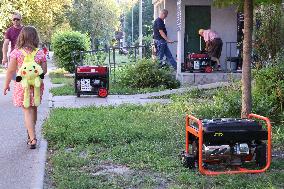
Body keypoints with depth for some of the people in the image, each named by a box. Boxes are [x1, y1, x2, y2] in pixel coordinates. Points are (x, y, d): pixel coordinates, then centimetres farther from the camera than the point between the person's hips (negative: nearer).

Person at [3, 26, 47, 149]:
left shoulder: (16, 52, -9)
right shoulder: (40, 53, -2)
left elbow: (11, 70, -7)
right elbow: (44, 71, 1)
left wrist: (6, 84, 6)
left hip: (22, 86, -3)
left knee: (27, 111, 1)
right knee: (33, 109, 20)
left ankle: (32, 139, -7)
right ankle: (31, 133, 38)